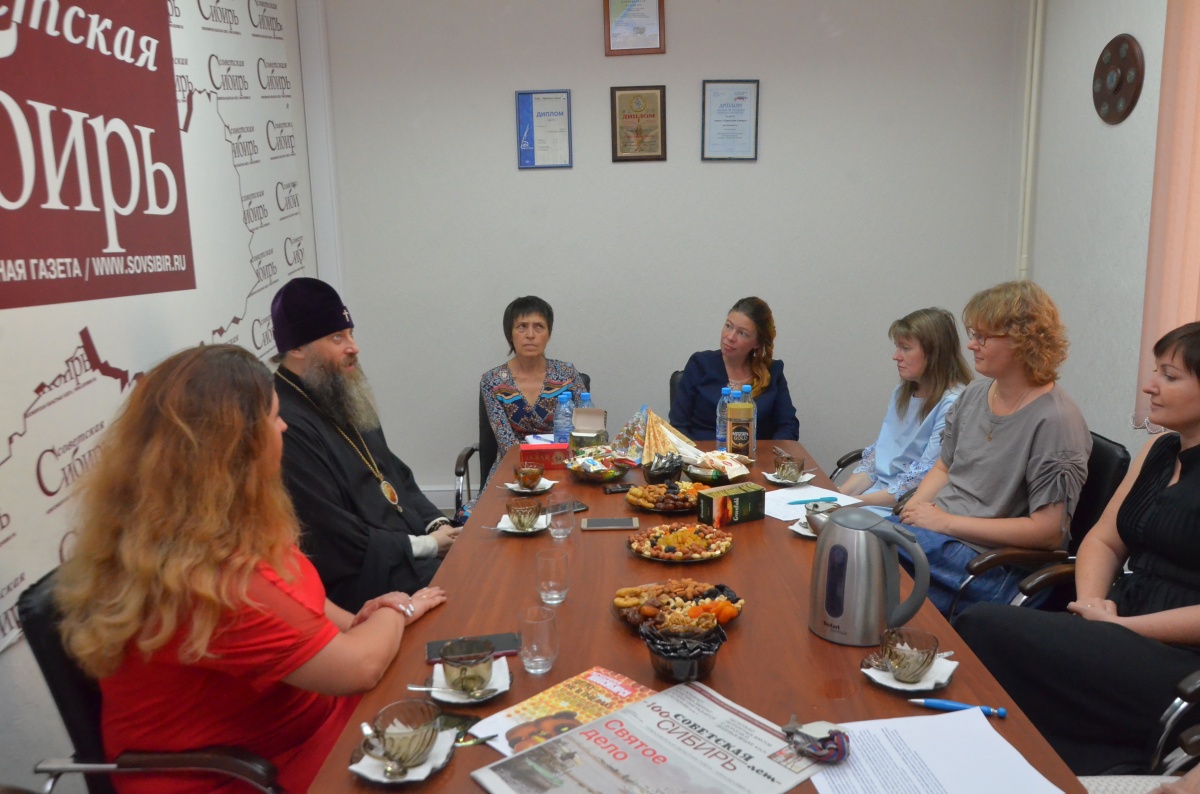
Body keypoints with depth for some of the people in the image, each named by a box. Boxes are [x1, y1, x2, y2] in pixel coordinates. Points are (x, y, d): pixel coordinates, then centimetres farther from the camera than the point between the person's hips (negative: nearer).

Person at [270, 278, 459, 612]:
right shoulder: (287, 425, -22)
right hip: (363, 577, -9)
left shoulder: (341, 400, 11)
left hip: (405, 552, 10)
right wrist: (426, 545, -13)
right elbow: (339, 542, -23)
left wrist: (437, 524, 0)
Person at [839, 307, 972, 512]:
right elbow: (877, 454, 11)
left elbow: (923, 480, -17)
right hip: (877, 493, 7)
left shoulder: (952, 405, -14)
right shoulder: (902, 393, 12)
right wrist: (840, 495, -4)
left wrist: (859, 501, -19)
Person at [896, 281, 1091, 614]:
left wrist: (947, 522, -17)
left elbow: (1049, 531, -18)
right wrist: (912, 509, -1)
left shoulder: (1054, 421, -15)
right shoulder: (974, 394, 9)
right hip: (937, 532, 8)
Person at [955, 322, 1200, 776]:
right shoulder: (1159, 452, 14)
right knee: (984, 629, -19)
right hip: (1125, 631, 7)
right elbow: (1103, 539, 15)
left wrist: (1124, 627, -15)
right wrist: (1092, 603, -4)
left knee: (986, 630, -24)